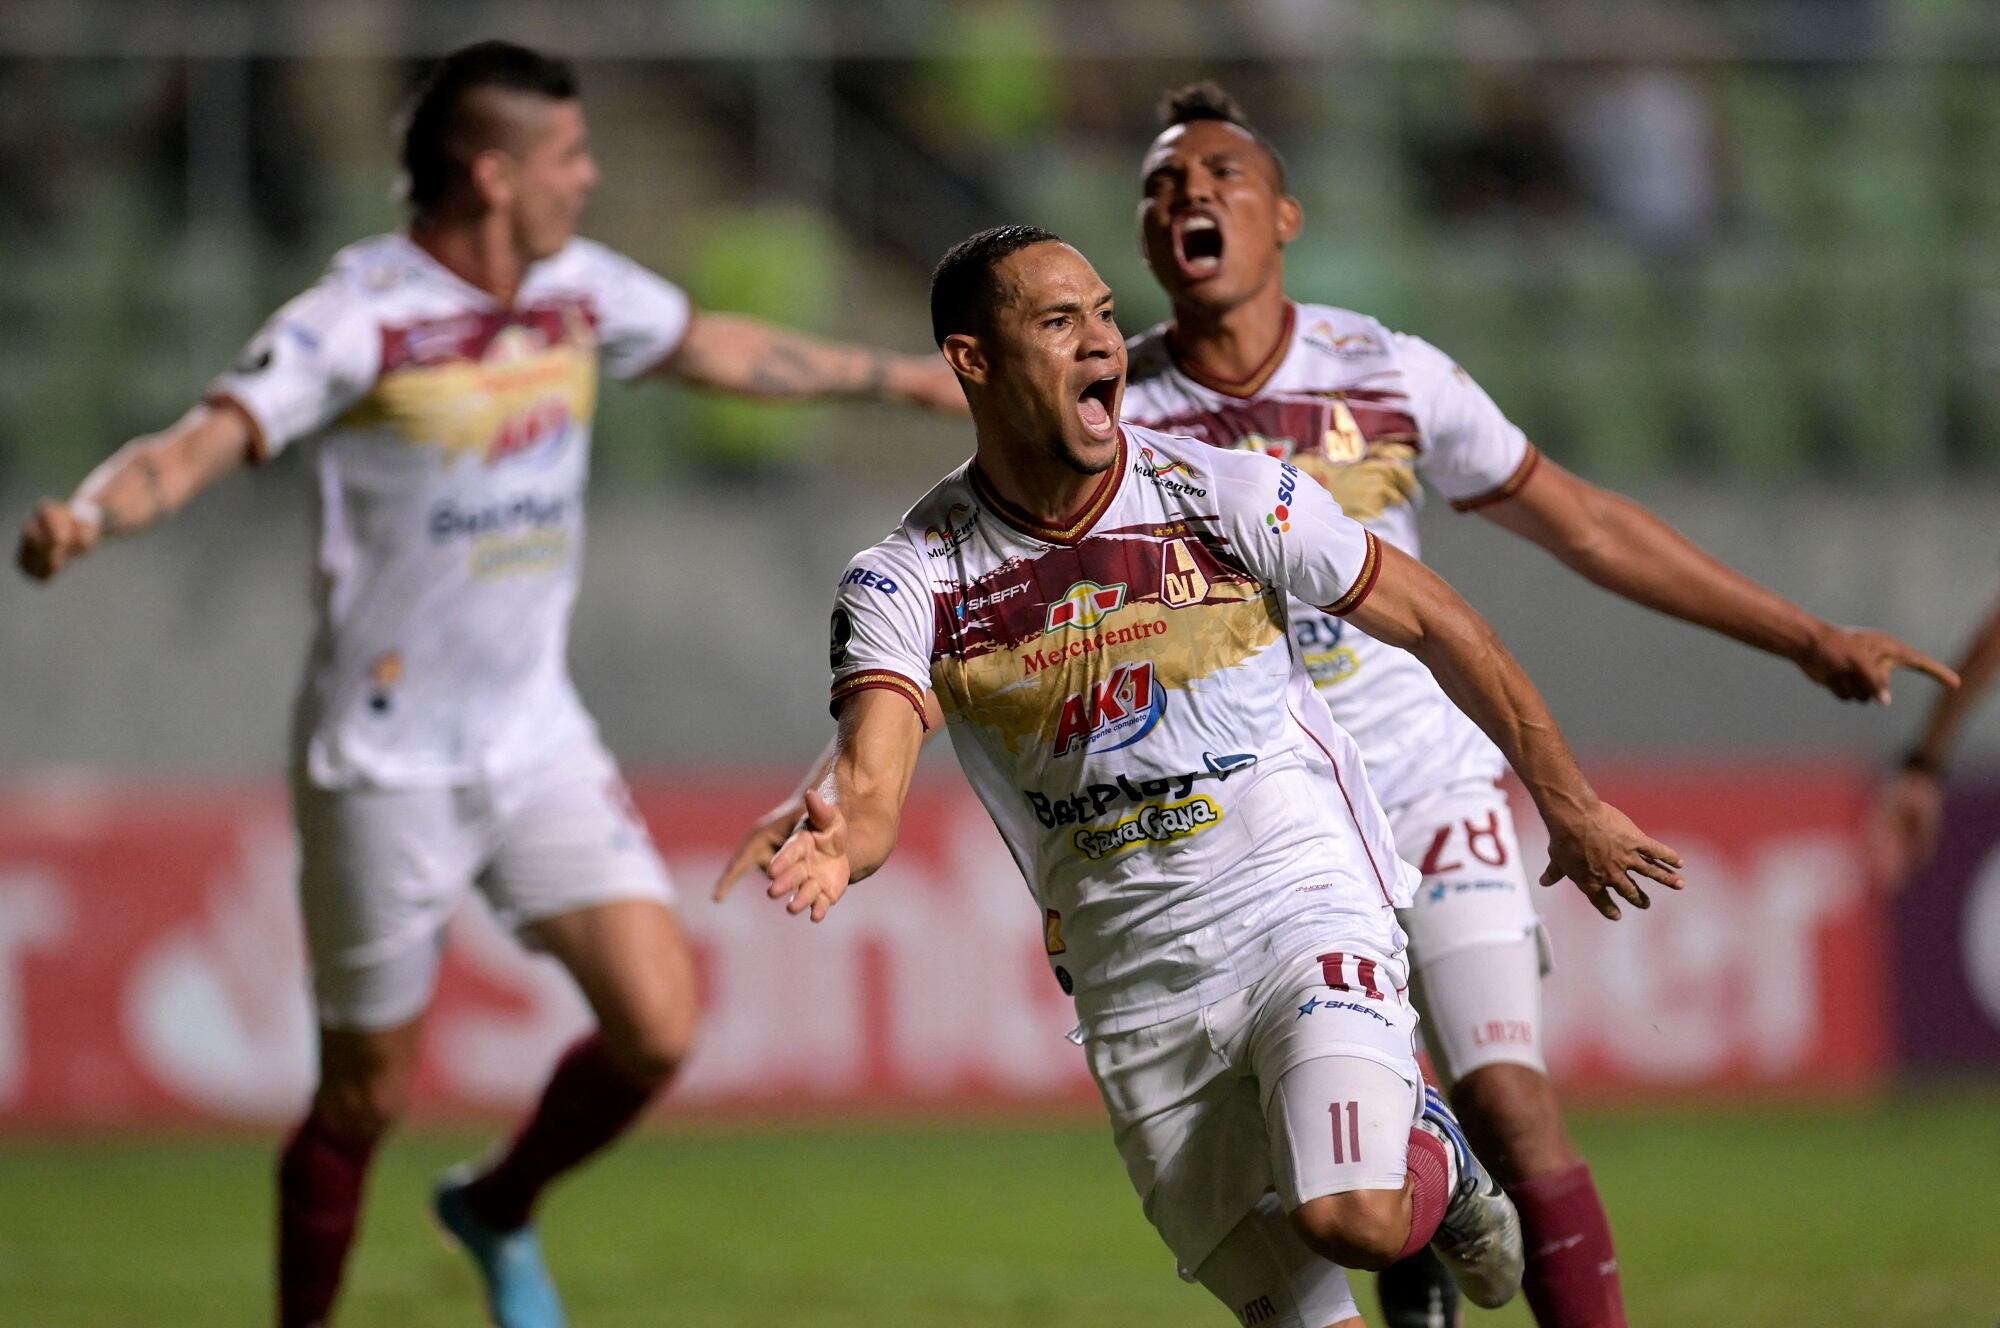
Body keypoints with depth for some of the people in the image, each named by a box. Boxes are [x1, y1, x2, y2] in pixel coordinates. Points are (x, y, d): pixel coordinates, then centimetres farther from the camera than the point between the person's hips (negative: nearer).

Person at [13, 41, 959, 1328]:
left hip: (538, 739, 6)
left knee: (658, 1027, -6)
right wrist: (88, 515, -50)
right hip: (386, 769, -6)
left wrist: (905, 376, 31)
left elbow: (725, 350, 22)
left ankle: (498, 1211, 22)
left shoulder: (581, 287, 3)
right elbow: (206, 440, -30)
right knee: (369, 1096, 2)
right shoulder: (358, 319, -18)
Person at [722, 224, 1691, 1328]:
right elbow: (869, 778, -20)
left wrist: (1567, 803, 11)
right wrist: (834, 843, -45)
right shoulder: (907, 583, -6)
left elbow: (1437, 626, 5)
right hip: (1133, 980, 2)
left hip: (1304, 912, -2)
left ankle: (1437, 1158, 11)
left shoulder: (1230, 495, -6)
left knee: (1350, 1218, -23)